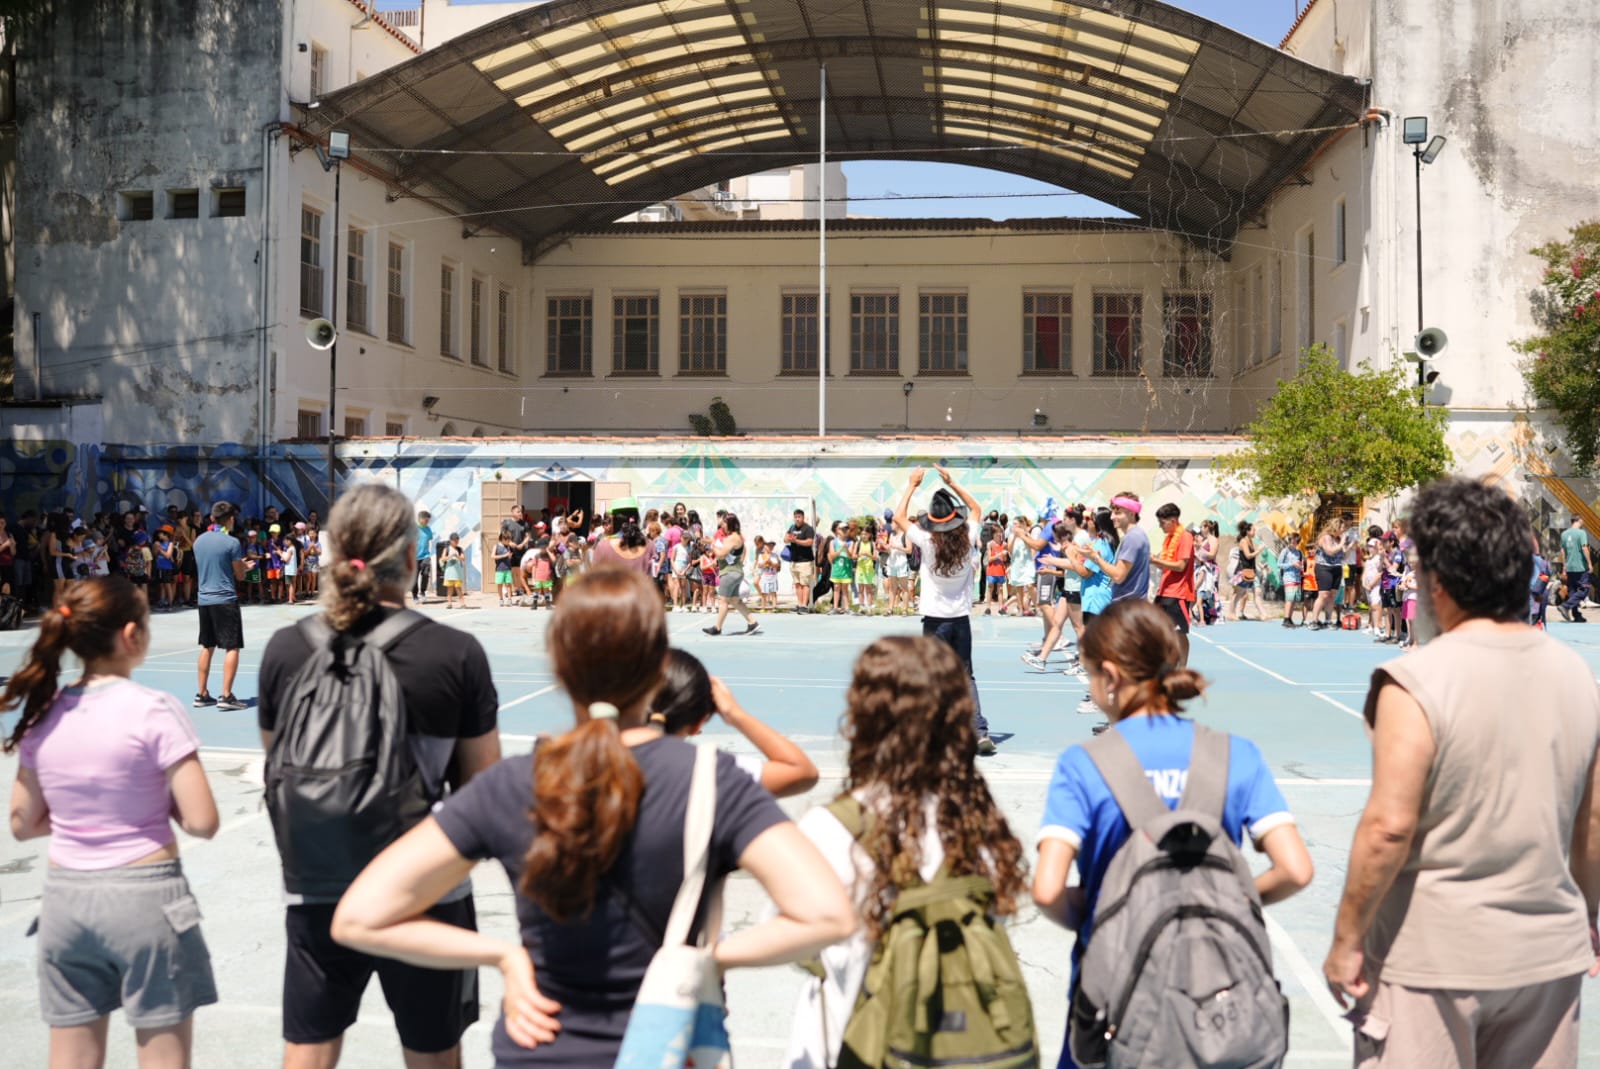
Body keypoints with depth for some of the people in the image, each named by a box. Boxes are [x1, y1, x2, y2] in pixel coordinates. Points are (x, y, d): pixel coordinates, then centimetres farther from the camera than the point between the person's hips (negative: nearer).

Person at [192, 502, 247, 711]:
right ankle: (226, 696, -9)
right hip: (226, 599, -6)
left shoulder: (199, 541, 8)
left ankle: (202, 694, 18)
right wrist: (242, 565, 17)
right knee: (232, 647, -3)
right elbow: (240, 575, -5)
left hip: (204, 599, 6)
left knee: (207, 647, 15)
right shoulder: (232, 542, -11)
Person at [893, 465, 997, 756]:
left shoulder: (928, 541, -14)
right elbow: (975, 507, 13)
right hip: (961, 618, 3)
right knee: (966, 677, 12)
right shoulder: (967, 539, -6)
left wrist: (911, 486, 6)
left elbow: (899, 517, 0)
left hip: (935, 620, -3)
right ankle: (981, 732, 3)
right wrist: (952, 482, 13)